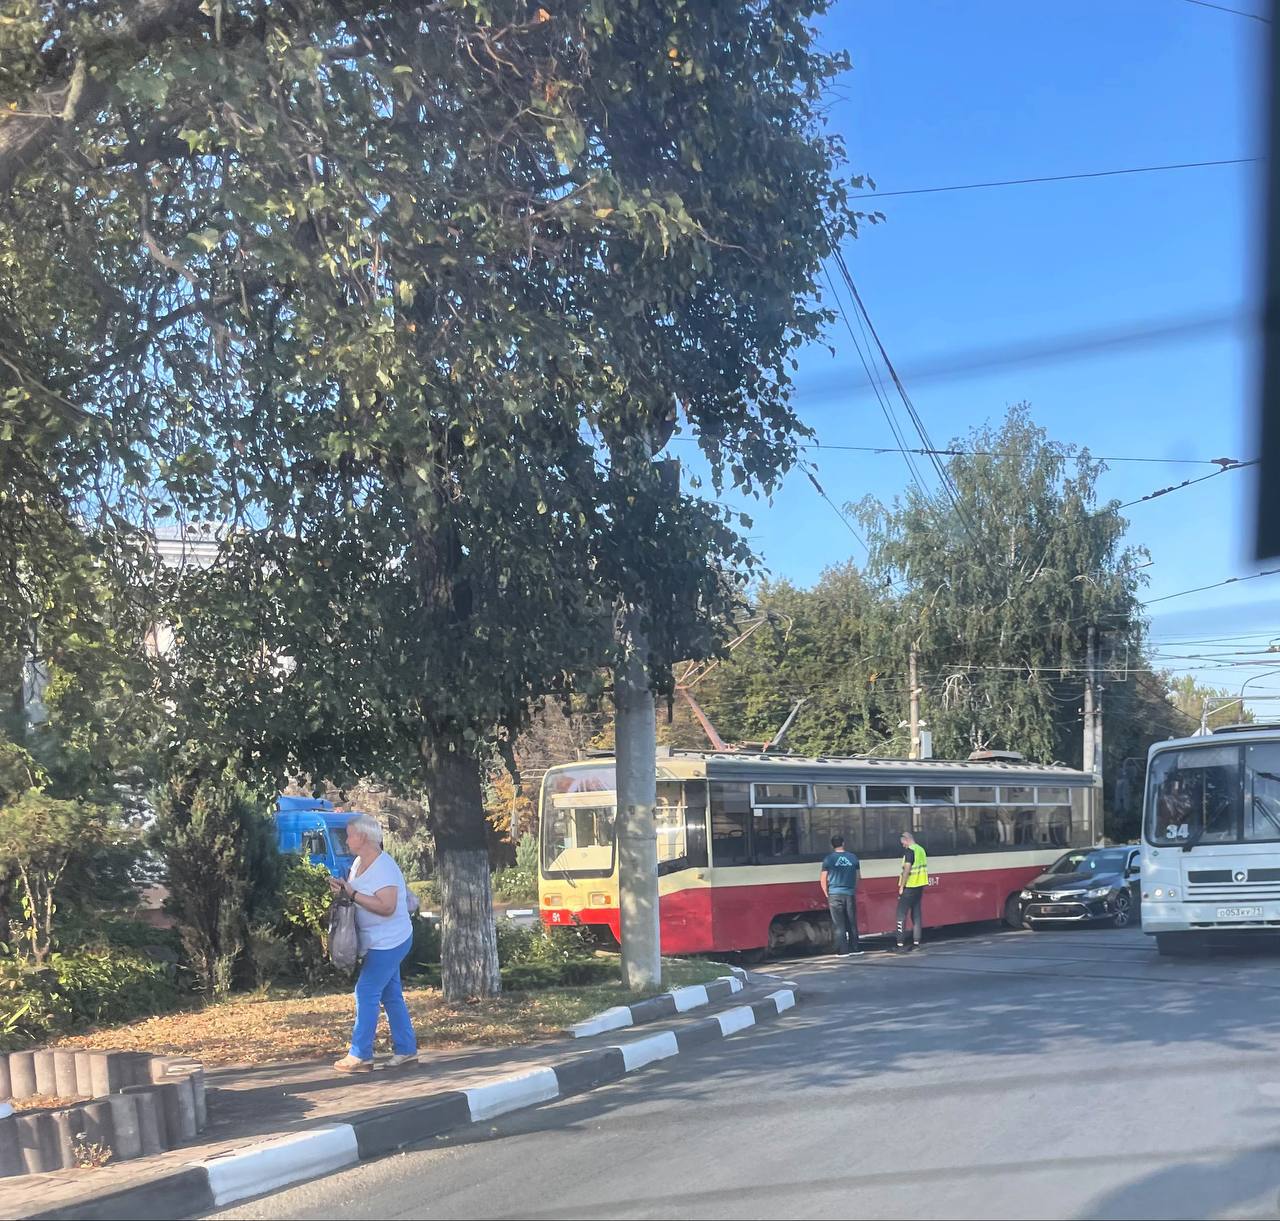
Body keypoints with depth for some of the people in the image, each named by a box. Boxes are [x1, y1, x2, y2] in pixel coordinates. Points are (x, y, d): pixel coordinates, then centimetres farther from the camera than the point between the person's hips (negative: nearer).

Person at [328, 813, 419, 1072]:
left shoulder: (384, 867, -22)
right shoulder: (359, 863, 8)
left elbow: (386, 907, -29)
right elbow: (359, 894, 18)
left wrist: (352, 894, -28)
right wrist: (342, 888, -3)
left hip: (389, 941, -10)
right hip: (381, 942, 10)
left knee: (366, 993, -8)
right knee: (391, 995, 13)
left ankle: (360, 1055, -2)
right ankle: (406, 1050, 19)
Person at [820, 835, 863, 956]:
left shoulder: (828, 858, -3)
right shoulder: (853, 858, 6)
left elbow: (823, 880, -2)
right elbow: (857, 878, 13)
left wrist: (827, 894, 9)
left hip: (835, 895, -3)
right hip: (850, 894, 3)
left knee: (839, 924, 0)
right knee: (852, 923, 12)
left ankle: (843, 950, -2)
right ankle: (854, 948, 15)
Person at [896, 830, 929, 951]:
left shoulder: (909, 851, -14)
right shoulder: (921, 850, 13)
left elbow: (907, 869, -20)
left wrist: (901, 887, -15)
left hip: (909, 887, -8)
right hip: (919, 886, 8)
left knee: (901, 915, -4)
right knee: (916, 914, 11)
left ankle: (900, 943, -8)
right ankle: (917, 942, 11)